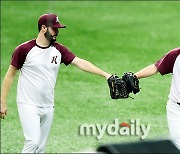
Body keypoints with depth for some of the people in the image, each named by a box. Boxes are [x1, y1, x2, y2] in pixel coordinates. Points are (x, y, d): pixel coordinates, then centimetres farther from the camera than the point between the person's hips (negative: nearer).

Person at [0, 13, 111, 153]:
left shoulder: (59, 50, 6)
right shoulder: (24, 49, -7)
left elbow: (80, 63, -3)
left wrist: (105, 75, -15)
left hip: (48, 108, 5)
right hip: (28, 105, -5)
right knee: (33, 142, -19)